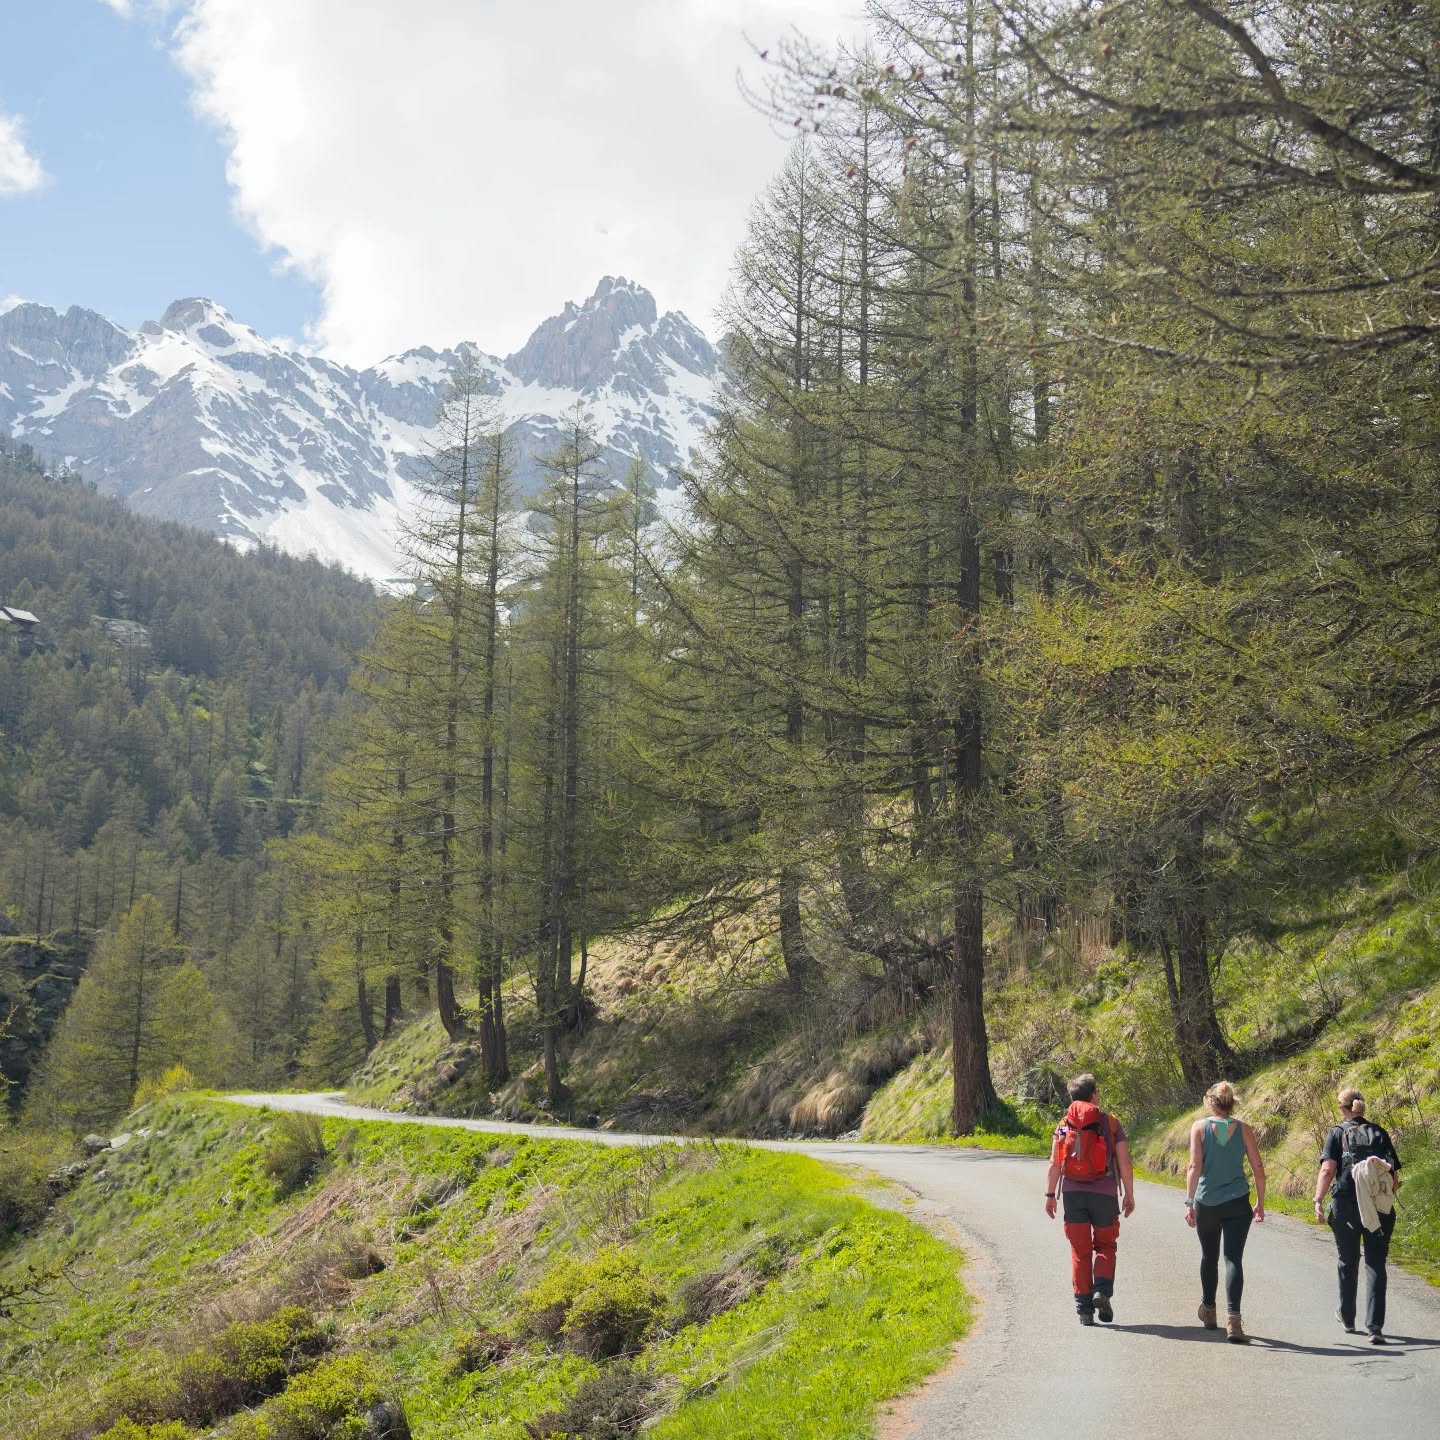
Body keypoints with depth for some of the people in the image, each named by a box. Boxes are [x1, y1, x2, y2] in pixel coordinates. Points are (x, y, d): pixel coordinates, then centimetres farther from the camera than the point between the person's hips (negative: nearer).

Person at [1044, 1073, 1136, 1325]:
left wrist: (1050, 1195, 5)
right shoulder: (1111, 1124, 0)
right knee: (1105, 1246, 15)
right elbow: (1125, 1164, -2)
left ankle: (1084, 1307, 6)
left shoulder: (1064, 1125, 4)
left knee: (1080, 1251, 8)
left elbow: (1055, 1164, 0)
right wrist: (1129, 1195, 5)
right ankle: (1102, 1291, -7)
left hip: (1073, 1193, 1)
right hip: (1104, 1194, -1)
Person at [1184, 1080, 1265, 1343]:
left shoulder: (1199, 1127, -3)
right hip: (1237, 1203, 0)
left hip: (1206, 1203, 0)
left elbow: (1195, 1166, -10)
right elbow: (1258, 1169, 2)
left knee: (1209, 1258, 18)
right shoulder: (1243, 1129, 1)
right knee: (1233, 1259, -4)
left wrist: (1189, 1202, -9)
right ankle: (1233, 1320, -18)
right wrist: (1260, 1202, 12)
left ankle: (1209, 1312, 34)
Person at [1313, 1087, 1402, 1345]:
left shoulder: (1337, 1133, 1)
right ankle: (1375, 1325, -12)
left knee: (1348, 1263, 16)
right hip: (1380, 1208, 1)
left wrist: (1318, 1200, -16)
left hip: (1346, 1206, -1)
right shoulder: (1380, 1133, 8)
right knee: (1376, 1265, 1)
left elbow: (1327, 1170, -12)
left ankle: (1347, 1318, 31)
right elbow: (1395, 1175, 7)